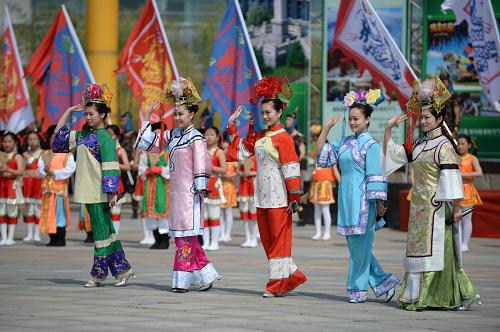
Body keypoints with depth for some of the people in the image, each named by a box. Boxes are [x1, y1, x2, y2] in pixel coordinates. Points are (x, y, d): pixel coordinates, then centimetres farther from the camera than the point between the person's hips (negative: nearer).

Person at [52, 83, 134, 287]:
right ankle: (122, 269, 14)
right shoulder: (84, 136, 13)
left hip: (99, 193, -8)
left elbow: (111, 168, -15)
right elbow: (59, 136, 24)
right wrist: (69, 111, 17)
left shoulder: (105, 138, -10)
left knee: (101, 230, -1)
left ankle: (98, 274, 5)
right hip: (88, 191, 8)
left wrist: (111, 193, -18)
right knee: (105, 230, 10)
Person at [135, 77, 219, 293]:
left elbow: (202, 164, -15)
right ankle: (206, 276, 19)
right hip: (176, 191, 8)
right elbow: (153, 143, 20)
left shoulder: (196, 138, -11)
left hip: (189, 192, -8)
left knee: (186, 236, -7)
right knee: (182, 236, 11)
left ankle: (182, 280, -5)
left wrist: (200, 188, -20)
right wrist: (148, 117, 15)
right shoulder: (173, 135, 12)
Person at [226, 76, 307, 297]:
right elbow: (240, 152, 21)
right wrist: (232, 126, 18)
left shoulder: (283, 138, -10)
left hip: (278, 198, -8)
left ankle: (278, 283, 2)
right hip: (262, 196, 8)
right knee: (267, 240, 11)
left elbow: (291, 169, -13)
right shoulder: (260, 136, 13)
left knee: (279, 239, -2)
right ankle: (293, 275, 19)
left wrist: (294, 198, -16)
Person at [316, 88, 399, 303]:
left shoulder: (371, 145, -9)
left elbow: (375, 177, -11)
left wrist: (379, 203, -13)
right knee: (355, 245, 10)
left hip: (362, 199, -8)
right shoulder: (345, 142, 12)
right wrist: (327, 128, 5)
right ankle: (383, 283, 17)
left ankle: (358, 289, 6)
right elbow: (320, 153, 12)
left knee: (360, 245, -2)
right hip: (346, 197, 8)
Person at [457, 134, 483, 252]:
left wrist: (464, 174, -19)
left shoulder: (472, 158, 1)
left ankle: (465, 244, 0)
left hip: (467, 190, -4)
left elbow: (479, 173, -13)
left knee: (466, 218, -2)